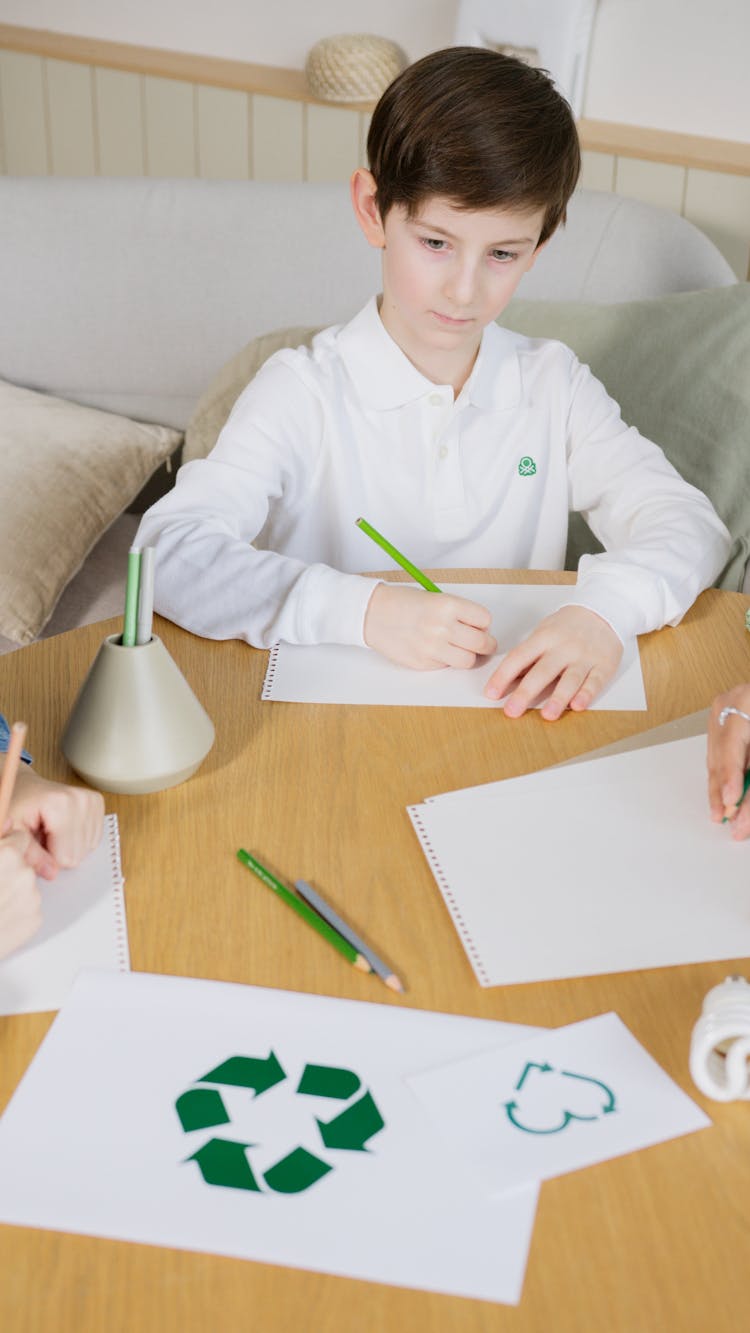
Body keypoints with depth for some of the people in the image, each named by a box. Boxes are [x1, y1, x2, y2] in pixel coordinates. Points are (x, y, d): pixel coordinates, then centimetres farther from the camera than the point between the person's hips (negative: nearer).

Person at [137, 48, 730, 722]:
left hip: (519, 711, 2)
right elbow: (172, 551, -18)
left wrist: (606, 609, -22)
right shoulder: (305, 391, -8)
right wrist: (362, 609, -30)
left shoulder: (553, 385, 4)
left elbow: (688, 522, -1)